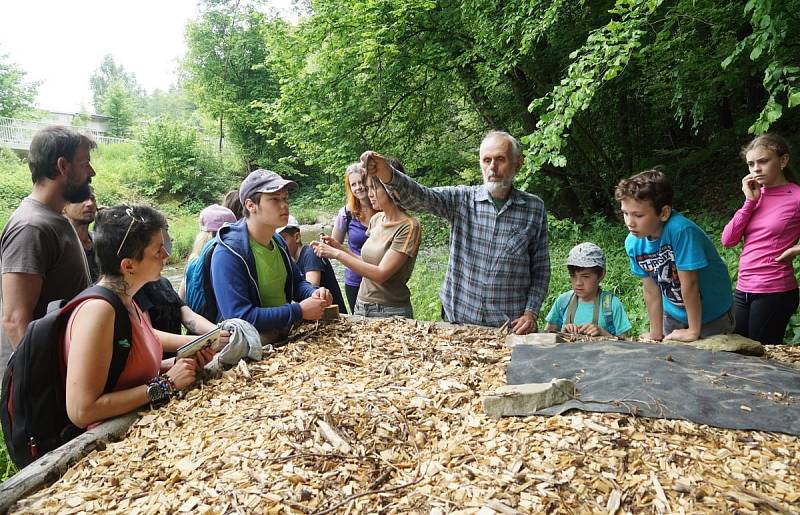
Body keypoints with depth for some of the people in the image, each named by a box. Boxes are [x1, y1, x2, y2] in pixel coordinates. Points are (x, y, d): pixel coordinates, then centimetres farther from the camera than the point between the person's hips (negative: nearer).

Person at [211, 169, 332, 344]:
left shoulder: (278, 241, 8)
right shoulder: (228, 254, -18)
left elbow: (296, 281, 21)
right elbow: (239, 317, -25)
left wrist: (313, 293, -2)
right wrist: (299, 311, -22)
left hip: (285, 339, 8)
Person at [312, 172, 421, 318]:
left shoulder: (408, 227, -17)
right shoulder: (376, 219, 4)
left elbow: (380, 274, -21)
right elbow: (368, 263, 9)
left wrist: (337, 254, -18)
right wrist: (339, 247, -3)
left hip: (391, 312, -6)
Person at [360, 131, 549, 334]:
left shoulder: (534, 208, -2)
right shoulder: (461, 198, -3)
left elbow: (541, 268, 2)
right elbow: (419, 197, -20)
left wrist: (531, 312, -8)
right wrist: (387, 175, -38)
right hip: (458, 319, 1)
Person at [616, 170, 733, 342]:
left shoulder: (681, 230, -34)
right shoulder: (633, 243, -16)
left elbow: (689, 284, -29)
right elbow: (651, 290, -7)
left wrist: (694, 331, -21)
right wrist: (656, 334, -2)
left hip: (712, 314, -5)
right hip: (674, 314, 5)